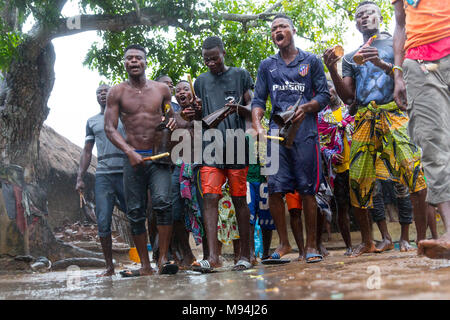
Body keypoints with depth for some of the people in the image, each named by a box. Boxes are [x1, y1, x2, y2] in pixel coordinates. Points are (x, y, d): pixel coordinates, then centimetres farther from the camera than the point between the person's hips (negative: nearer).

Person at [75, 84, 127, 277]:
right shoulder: (92, 122, 20)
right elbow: (87, 152, 20)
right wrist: (80, 178, 9)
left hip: (126, 173, -2)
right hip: (102, 176, 2)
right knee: (103, 223, -3)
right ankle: (109, 266, 5)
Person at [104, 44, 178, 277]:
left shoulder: (161, 89, 10)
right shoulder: (117, 92, 5)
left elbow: (170, 116, 24)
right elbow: (110, 128, -1)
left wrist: (172, 121, -2)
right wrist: (130, 152, -15)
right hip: (133, 157, 1)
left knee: (162, 201, -20)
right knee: (135, 212, 1)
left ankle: (163, 259, -12)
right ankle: (145, 265, 10)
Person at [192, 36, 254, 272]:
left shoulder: (240, 75, 9)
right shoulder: (201, 81, 17)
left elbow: (252, 109, 7)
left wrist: (238, 108, -14)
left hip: (236, 147, -2)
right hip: (211, 147, 2)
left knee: (240, 200, 1)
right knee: (210, 198, -10)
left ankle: (245, 255, 8)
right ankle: (213, 256, -12)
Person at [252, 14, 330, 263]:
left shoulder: (311, 61, 13)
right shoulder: (267, 65, 18)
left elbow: (324, 95, 8)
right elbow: (258, 100, 11)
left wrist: (306, 107, -12)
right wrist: (258, 126, -6)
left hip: (305, 132, -2)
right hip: (277, 131, 2)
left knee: (307, 189, -3)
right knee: (275, 188, -6)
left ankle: (311, 245, 5)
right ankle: (284, 243, 6)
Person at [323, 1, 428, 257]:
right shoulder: (350, 58, 24)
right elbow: (347, 96, 14)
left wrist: (383, 64, -14)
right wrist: (332, 70, 0)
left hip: (395, 114, -3)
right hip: (364, 120, 4)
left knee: (415, 168, -22)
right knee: (357, 179, -2)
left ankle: (423, 239, -18)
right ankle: (368, 243, 12)